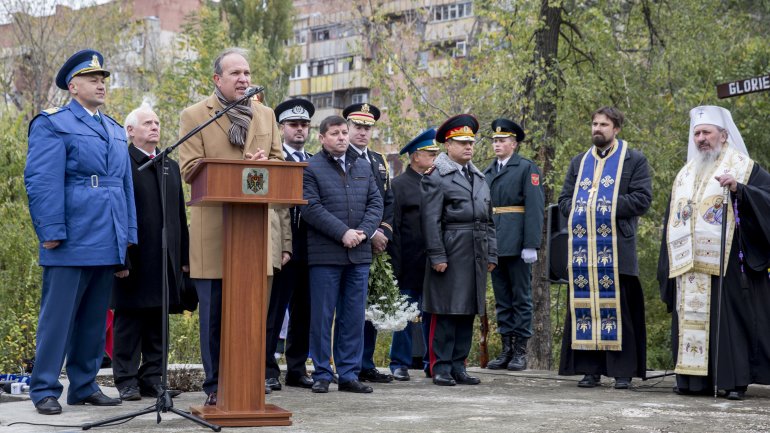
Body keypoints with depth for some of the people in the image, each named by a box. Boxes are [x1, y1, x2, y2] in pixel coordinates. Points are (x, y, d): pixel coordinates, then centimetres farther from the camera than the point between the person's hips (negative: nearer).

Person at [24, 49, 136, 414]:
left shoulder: (115, 130, 20)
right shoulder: (52, 124, -2)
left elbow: (125, 184, 21)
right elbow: (41, 182, -10)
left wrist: (128, 233, 14)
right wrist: (51, 232, -16)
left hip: (107, 244, 7)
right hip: (71, 243, -7)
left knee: (94, 319, 11)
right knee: (58, 316, -4)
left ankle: (84, 386, 19)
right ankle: (44, 390, 2)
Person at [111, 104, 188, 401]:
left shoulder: (171, 167, 17)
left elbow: (180, 214, 17)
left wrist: (184, 256, 11)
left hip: (165, 261, 6)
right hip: (134, 260, -6)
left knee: (158, 321, 9)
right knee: (129, 321, 0)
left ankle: (153, 379, 15)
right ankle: (127, 382, 6)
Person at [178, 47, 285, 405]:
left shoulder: (265, 115, 15)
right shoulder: (194, 116, 1)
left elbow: (279, 160, 14)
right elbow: (190, 168, -9)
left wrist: (264, 164, -10)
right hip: (213, 230, -4)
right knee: (214, 313, 2)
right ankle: (215, 385, 10)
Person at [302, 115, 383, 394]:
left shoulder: (363, 168, 16)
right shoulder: (310, 169, -2)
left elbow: (376, 203, 10)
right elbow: (311, 208, -12)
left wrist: (363, 232, -7)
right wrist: (343, 232, -16)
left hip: (359, 255, 5)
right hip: (325, 255, -5)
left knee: (354, 317, 7)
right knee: (322, 316, 0)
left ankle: (349, 374, 13)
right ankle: (322, 375, 8)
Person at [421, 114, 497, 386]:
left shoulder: (479, 178, 18)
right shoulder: (436, 177, -5)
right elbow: (431, 220, -10)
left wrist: (491, 254, 13)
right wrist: (437, 256, -15)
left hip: (476, 257, 7)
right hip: (450, 255, -7)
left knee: (468, 312, 9)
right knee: (445, 313, -3)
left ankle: (458, 366, 16)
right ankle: (441, 367, 4)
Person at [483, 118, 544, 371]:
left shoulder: (527, 169, -3)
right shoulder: (487, 172, 16)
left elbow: (535, 207, -10)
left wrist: (531, 245, -17)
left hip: (517, 244, -6)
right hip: (494, 244, 6)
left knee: (521, 298, 0)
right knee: (502, 299, 9)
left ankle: (520, 351, 4)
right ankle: (506, 350, 15)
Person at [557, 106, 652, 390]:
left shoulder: (634, 161, 7)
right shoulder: (579, 162, 20)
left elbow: (642, 198, -4)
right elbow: (564, 199, 17)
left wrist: (608, 207, -12)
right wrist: (579, 212, -4)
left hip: (617, 247, -4)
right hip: (582, 247, 4)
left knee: (618, 308, -4)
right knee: (584, 307, 3)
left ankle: (623, 371, 0)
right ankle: (590, 368, 8)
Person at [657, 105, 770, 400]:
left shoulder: (743, 167, 3)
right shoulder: (685, 175, 19)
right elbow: (673, 220, 21)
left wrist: (739, 189, -24)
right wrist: (669, 263, 15)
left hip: (727, 263, -5)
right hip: (690, 266, 5)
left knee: (729, 318, -6)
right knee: (691, 319, 2)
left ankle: (734, 381, -3)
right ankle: (695, 379, 4)